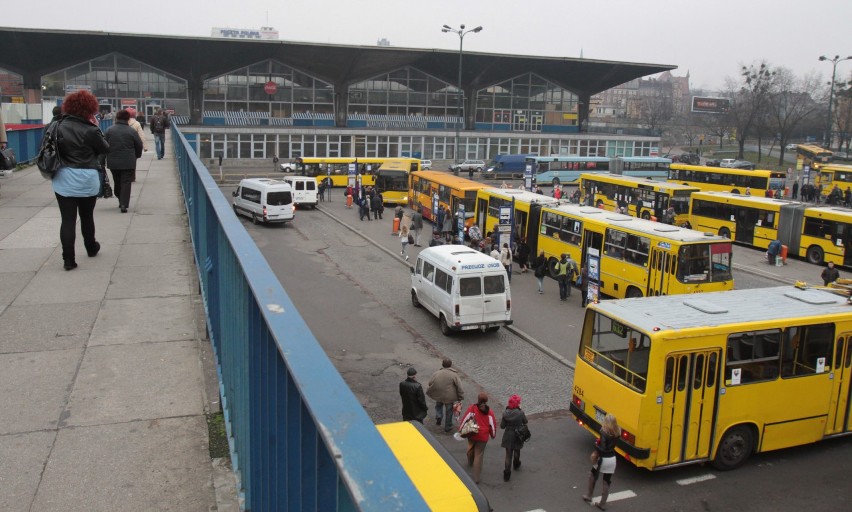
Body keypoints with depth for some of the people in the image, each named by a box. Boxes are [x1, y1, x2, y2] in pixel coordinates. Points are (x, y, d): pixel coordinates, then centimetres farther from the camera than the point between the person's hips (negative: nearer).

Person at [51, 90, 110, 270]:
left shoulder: (59, 126, 0)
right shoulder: (89, 129, -13)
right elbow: (105, 148, 0)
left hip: (63, 179, 2)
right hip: (87, 179, -2)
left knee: (67, 219, 1)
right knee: (87, 216, 17)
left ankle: (68, 259, -1)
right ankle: (91, 248, 36)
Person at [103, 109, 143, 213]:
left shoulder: (109, 130, 1)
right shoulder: (132, 131, -7)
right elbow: (139, 146, -1)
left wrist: (109, 156, 18)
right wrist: (136, 156, 17)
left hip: (113, 162, 3)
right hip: (128, 162, -3)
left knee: (117, 182, 18)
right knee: (126, 183, -1)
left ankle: (121, 201, 28)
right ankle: (124, 204, -10)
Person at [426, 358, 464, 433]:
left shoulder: (436, 374, -5)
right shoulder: (454, 375, -12)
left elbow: (429, 384, 2)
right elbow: (459, 388, -11)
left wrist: (428, 393, 18)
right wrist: (460, 398, -2)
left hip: (438, 396, 2)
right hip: (449, 398, -2)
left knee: (438, 405, 32)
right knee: (449, 411, 15)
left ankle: (438, 417, 12)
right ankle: (448, 427, 27)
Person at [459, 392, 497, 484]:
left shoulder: (472, 408, -12)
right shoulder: (489, 411, -10)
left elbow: (465, 418, -8)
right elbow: (493, 424, -3)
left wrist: (460, 428, 8)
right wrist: (493, 434, 14)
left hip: (472, 434, 1)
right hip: (483, 436, -1)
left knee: (471, 447, 31)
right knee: (479, 456, 4)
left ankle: (470, 462, 58)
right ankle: (476, 479, 3)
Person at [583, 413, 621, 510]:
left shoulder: (604, 433, -23)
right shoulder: (617, 432, -3)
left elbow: (602, 449, -26)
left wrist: (596, 445, -9)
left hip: (603, 459, -5)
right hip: (612, 459, 5)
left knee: (593, 474, 23)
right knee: (607, 481, 15)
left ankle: (588, 495, 34)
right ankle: (602, 504, 22)